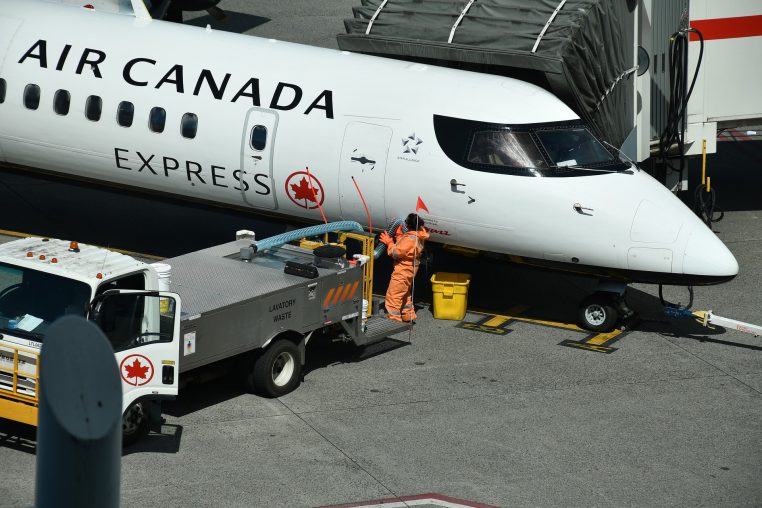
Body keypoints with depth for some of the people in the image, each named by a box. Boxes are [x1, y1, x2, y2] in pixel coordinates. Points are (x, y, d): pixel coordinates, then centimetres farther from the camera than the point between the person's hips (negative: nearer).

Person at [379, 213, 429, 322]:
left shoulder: (410, 239, -29)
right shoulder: (418, 237, 2)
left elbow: (396, 253, -25)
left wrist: (389, 242, -11)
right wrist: (399, 235, 9)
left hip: (402, 272, -11)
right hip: (409, 271, 11)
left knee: (393, 296, -5)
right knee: (405, 295, 27)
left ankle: (394, 320, -4)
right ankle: (408, 316, 37)